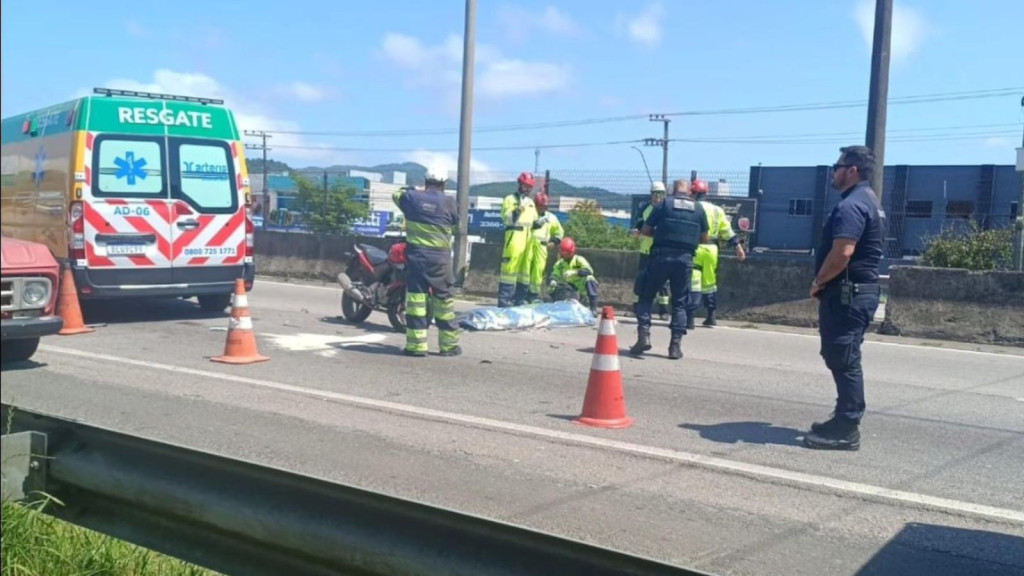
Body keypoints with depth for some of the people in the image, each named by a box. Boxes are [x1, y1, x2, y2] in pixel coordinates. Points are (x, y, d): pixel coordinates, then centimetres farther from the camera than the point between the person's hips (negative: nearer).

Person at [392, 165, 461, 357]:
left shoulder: (411, 197, 2)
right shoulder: (448, 201, -4)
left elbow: (397, 194, 23)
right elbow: (455, 222, 11)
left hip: (415, 253, 1)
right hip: (439, 257, -1)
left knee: (416, 296, 2)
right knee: (444, 298, 7)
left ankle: (416, 344, 0)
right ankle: (449, 344, 14)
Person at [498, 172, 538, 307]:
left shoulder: (531, 202, 23)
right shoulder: (510, 199, 2)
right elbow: (507, 219, -10)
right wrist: (518, 209, -23)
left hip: (529, 238, 7)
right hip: (515, 236, -7)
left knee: (526, 269, 7)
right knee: (510, 268, -11)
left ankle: (519, 301, 13)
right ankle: (504, 302, -11)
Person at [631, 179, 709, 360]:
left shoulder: (664, 204, 3)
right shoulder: (698, 209, 10)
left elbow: (645, 231, 5)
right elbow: (704, 238, 16)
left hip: (661, 256, -2)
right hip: (685, 259, 2)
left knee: (646, 296, 9)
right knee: (679, 303, 10)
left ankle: (644, 334, -6)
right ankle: (676, 345, 6)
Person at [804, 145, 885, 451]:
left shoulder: (852, 205, -17)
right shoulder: (868, 201, 18)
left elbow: (841, 253, -27)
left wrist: (819, 282, -12)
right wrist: (825, 283, 17)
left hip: (847, 293, -11)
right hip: (857, 292, 11)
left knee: (844, 361, -7)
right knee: (842, 359, 17)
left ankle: (847, 430, -3)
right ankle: (844, 421, 25)